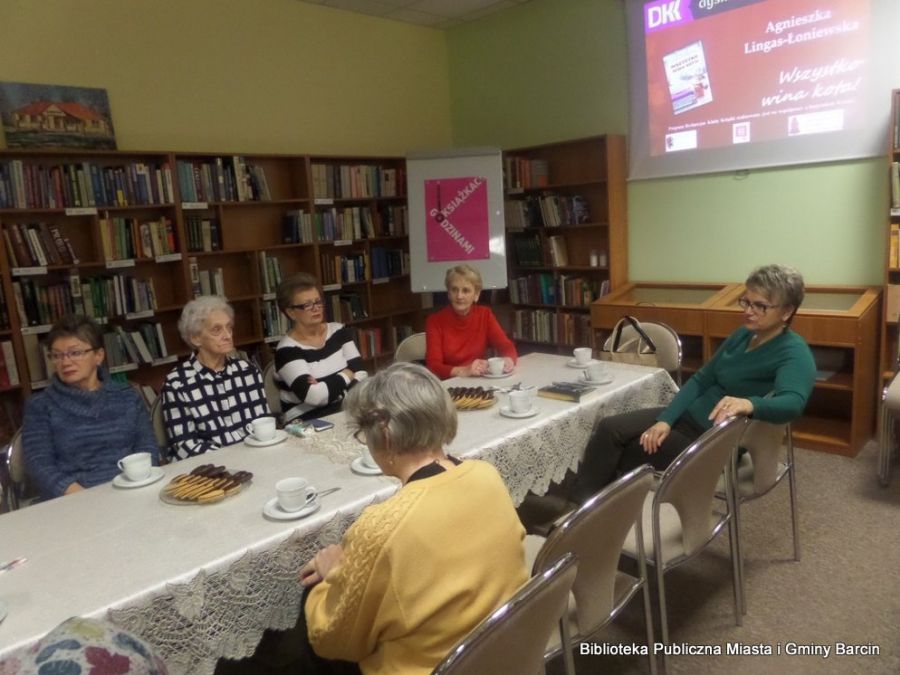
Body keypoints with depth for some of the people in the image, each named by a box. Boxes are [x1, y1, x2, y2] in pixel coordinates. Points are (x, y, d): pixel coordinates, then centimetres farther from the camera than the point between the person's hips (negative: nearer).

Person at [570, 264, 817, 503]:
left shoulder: (794, 353, -17)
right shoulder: (742, 335, 6)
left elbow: (793, 403, -37)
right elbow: (701, 380, 6)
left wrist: (749, 404, -58)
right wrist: (665, 420, -6)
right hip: (689, 416, 7)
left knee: (623, 453, -8)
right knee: (609, 429, -10)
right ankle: (576, 505, -5)